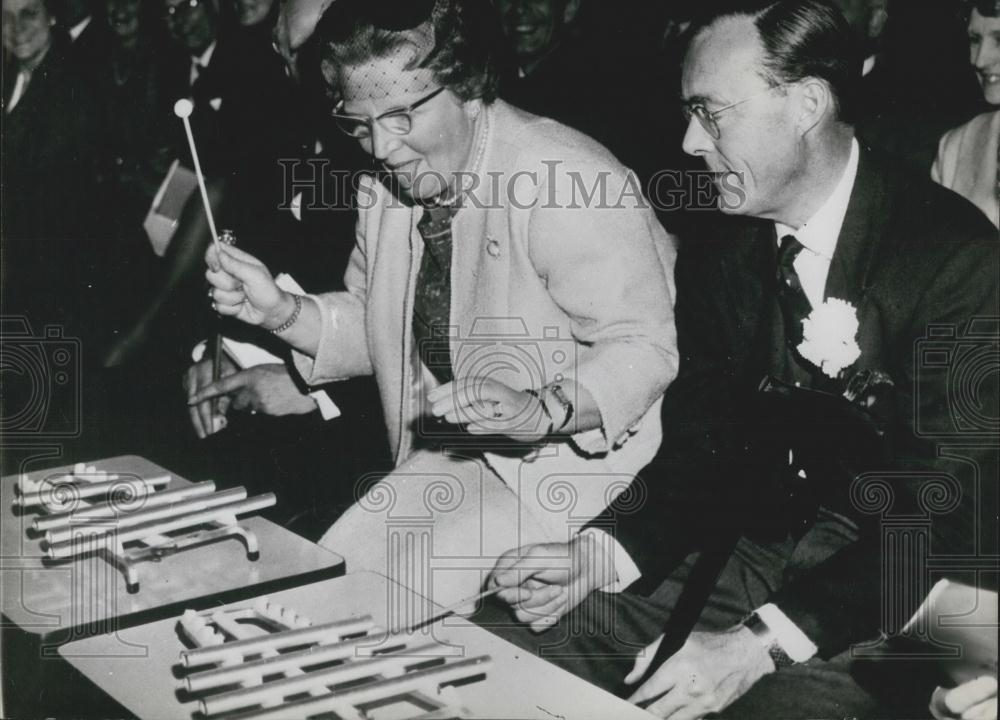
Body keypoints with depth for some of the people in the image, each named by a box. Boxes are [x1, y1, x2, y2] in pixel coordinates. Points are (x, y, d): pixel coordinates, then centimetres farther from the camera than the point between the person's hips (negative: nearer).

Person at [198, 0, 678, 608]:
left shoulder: (567, 184, -23)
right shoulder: (387, 188, 3)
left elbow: (644, 348, -23)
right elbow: (378, 328, 13)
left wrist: (539, 410, -39)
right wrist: (282, 313, -5)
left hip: (590, 454, -7)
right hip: (452, 457, 7)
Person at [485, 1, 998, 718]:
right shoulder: (717, 258, 6)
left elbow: (941, 512, -20)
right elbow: (699, 451, 8)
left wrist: (761, 643, -28)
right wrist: (601, 554, -12)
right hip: (764, 546, 5)